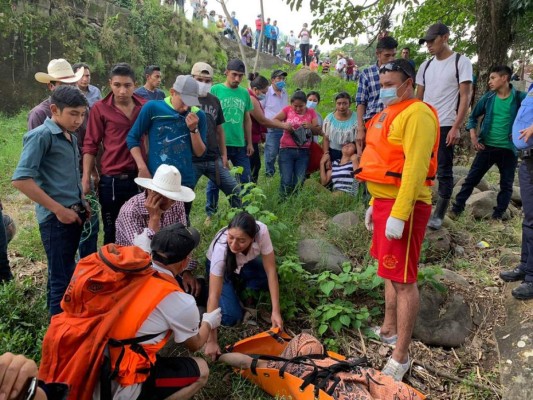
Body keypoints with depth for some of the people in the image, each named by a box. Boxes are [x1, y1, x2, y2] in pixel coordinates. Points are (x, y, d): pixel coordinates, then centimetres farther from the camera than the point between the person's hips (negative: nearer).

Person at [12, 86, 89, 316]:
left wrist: (82, 203, 11)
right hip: (56, 218, -8)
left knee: (64, 273, 19)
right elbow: (20, 179, -20)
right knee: (62, 279, -2)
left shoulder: (71, 137, 13)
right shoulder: (41, 136, -12)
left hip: (74, 214, 8)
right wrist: (58, 209, -18)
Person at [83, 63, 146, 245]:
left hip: (141, 177, 3)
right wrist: (86, 179, -7)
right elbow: (90, 146, -3)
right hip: (112, 180, -2)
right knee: (112, 232, 11)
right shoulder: (100, 108, -5)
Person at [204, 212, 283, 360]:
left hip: (245, 264, 3)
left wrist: (276, 311, -32)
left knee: (272, 280, -25)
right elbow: (214, 296, -39)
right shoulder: (220, 248, -41)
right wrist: (211, 340, -37)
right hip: (221, 268, -3)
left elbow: (271, 271, -29)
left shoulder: (261, 231, -37)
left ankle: (240, 284, 4)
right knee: (231, 317, -21)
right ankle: (232, 290, 9)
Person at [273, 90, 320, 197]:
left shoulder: (311, 112, 7)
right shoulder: (288, 110, 3)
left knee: (299, 182, 3)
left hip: (303, 152, 2)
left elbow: (318, 131, 4)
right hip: (286, 150, -2)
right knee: (286, 181, -8)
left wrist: (310, 126, -17)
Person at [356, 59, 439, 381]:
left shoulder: (417, 114, -13)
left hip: (405, 204, -10)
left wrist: (399, 214, -25)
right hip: (385, 200, 10)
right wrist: (375, 204, 20)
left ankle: (401, 357, 6)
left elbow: (415, 168, -21)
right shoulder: (391, 113, 18)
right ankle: (389, 330, 35)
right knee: (391, 272, 19)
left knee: (404, 279, -4)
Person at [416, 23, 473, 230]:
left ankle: (439, 215, 8)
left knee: (444, 172, 0)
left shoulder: (461, 62, -1)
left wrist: (456, 127, -13)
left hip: (446, 126, -5)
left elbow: (465, 97, -6)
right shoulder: (425, 66, 13)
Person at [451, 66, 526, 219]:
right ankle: (457, 208, 11)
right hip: (487, 147, 2)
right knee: (471, 178, 3)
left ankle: (498, 216, 17)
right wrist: (473, 136, -1)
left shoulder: (520, 98, -7)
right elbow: (473, 117, 11)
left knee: (506, 185, 6)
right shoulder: (488, 97, 2)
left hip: (509, 149, -2)